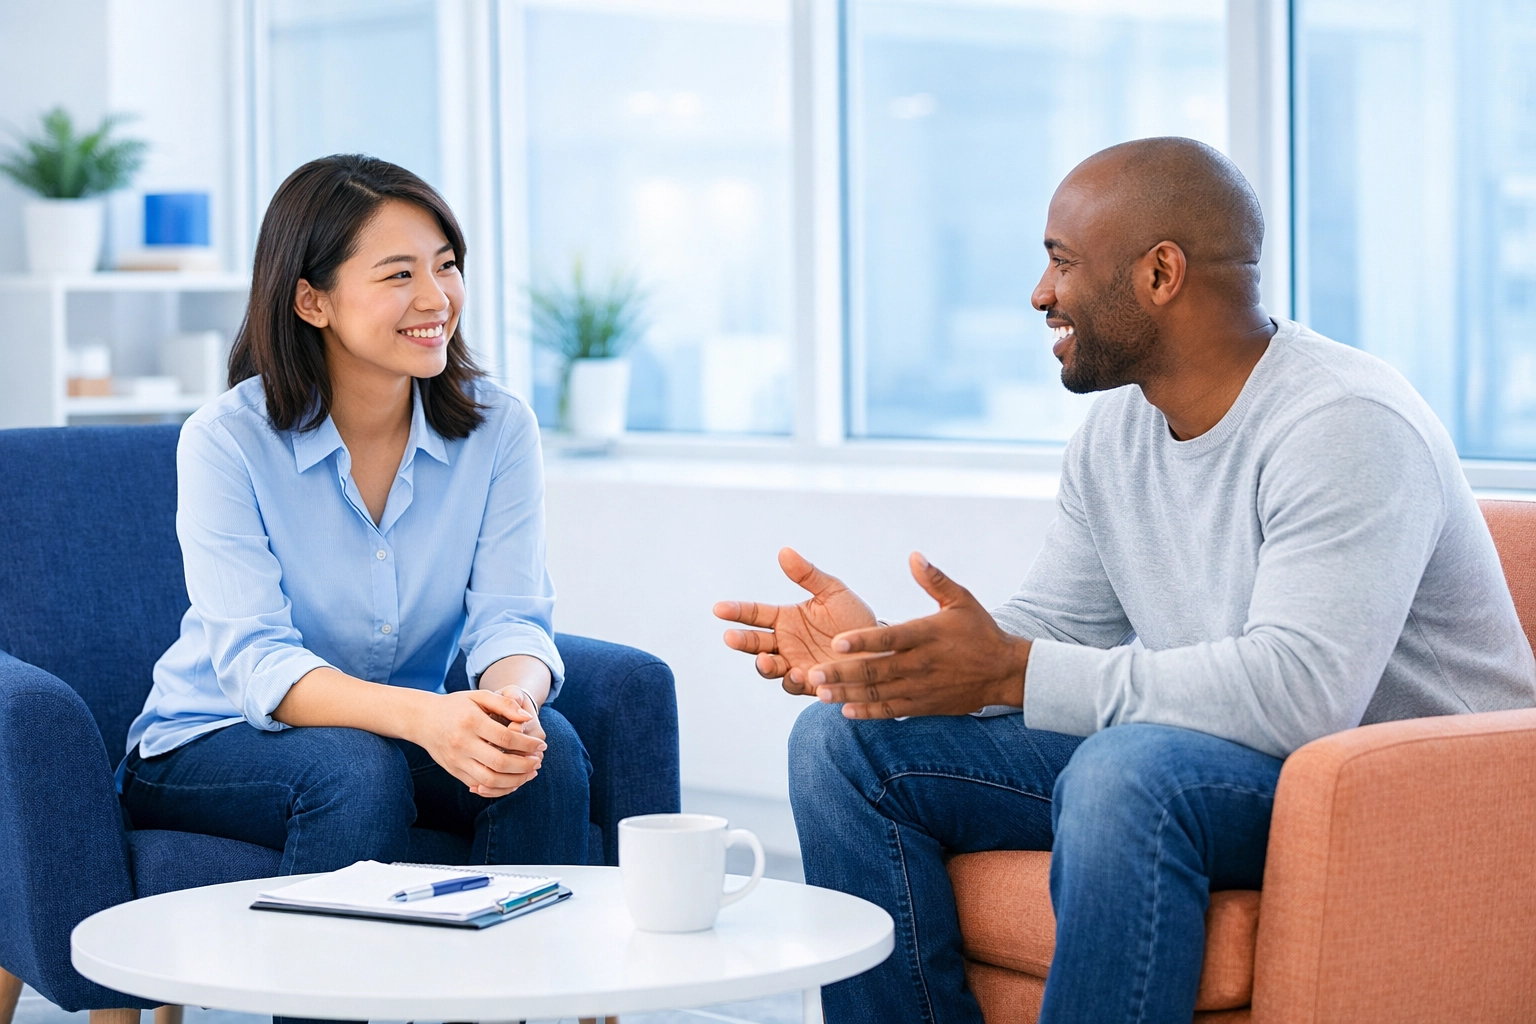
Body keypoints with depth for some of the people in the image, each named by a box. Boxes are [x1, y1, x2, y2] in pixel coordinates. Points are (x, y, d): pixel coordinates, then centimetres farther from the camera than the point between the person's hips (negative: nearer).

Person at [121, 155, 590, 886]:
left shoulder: (498, 429, -6)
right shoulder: (227, 441, -16)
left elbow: (510, 618, -13)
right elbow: (255, 661, -26)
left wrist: (513, 700, -39)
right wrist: (424, 717, -44)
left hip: (406, 731, 3)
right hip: (209, 744, -3)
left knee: (547, 745, -26)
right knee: (356, 767, -34)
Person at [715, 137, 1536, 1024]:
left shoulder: (1344, 427, -21)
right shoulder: (1115, 434, 7)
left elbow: (1300, 691, -32)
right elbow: (1047, 637, 10)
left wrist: (1012, 673, -31)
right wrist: (886, 651, -12)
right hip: (1172, 757, 9)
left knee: (1124, 771, -39)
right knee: (844, 741, -1)